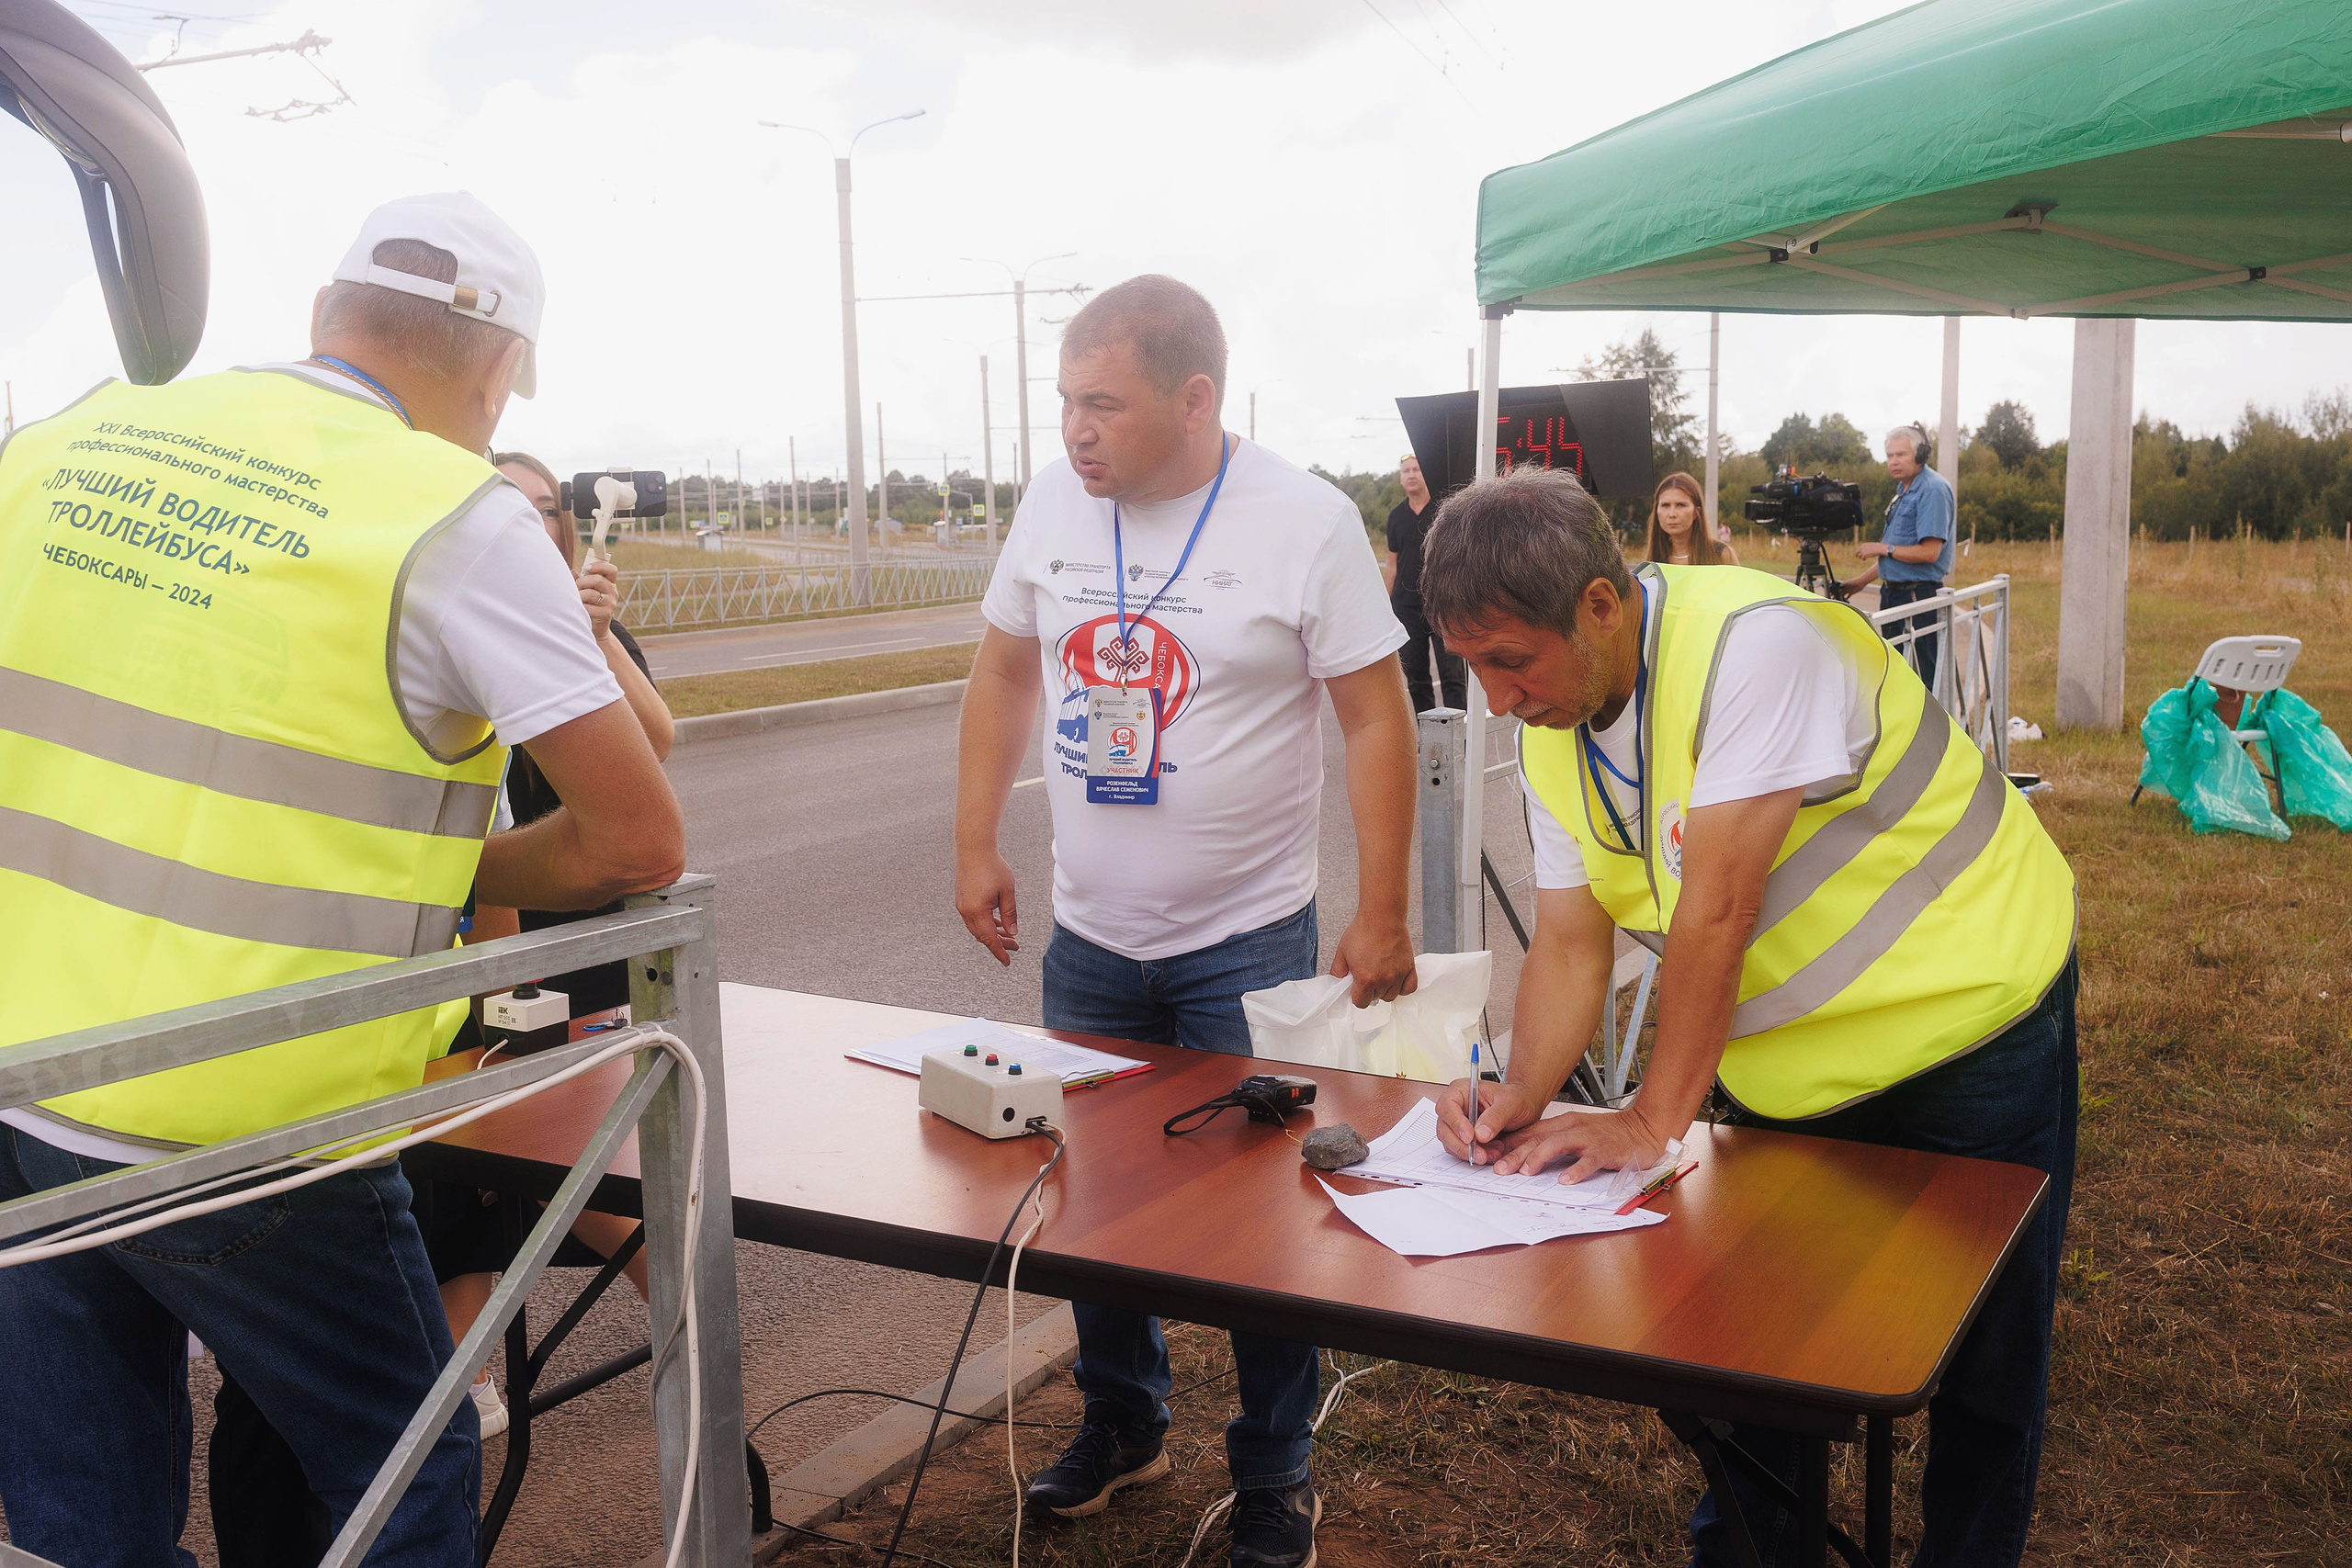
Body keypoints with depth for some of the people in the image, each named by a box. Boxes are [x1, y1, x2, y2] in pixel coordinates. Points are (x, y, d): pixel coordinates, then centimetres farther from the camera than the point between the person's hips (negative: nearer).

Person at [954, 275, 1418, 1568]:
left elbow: (1376, 719, -11)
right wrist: (975, 846, 7)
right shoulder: (1053, 502, -1)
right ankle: (1121, 1424, 39)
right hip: (1087, 936, 5)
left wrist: (1381, 915, -13)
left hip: (1246, 943, -4)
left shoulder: (1306, 523, -14)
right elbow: (1005, 672, 10)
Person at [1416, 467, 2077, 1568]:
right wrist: (1522, 1095, -20)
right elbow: (1570, 943, -4)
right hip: (1787, 1065, 7)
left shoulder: (1753, 642, -29)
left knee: (1982, 1356, 8)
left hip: (1970, 1022, -6)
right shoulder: (1551, 735, -3)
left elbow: (1716, 910, -31)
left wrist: (1655, 1120, -26)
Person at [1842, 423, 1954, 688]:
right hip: (1895, 594, 10)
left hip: (1918, 596, -10)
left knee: (1924, 680, -8)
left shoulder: (1933, 489, -14)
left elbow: (1929, 552, -22)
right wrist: (1862, 580, 22)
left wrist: (1883, 548, -12)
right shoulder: (1905, 489, 17)